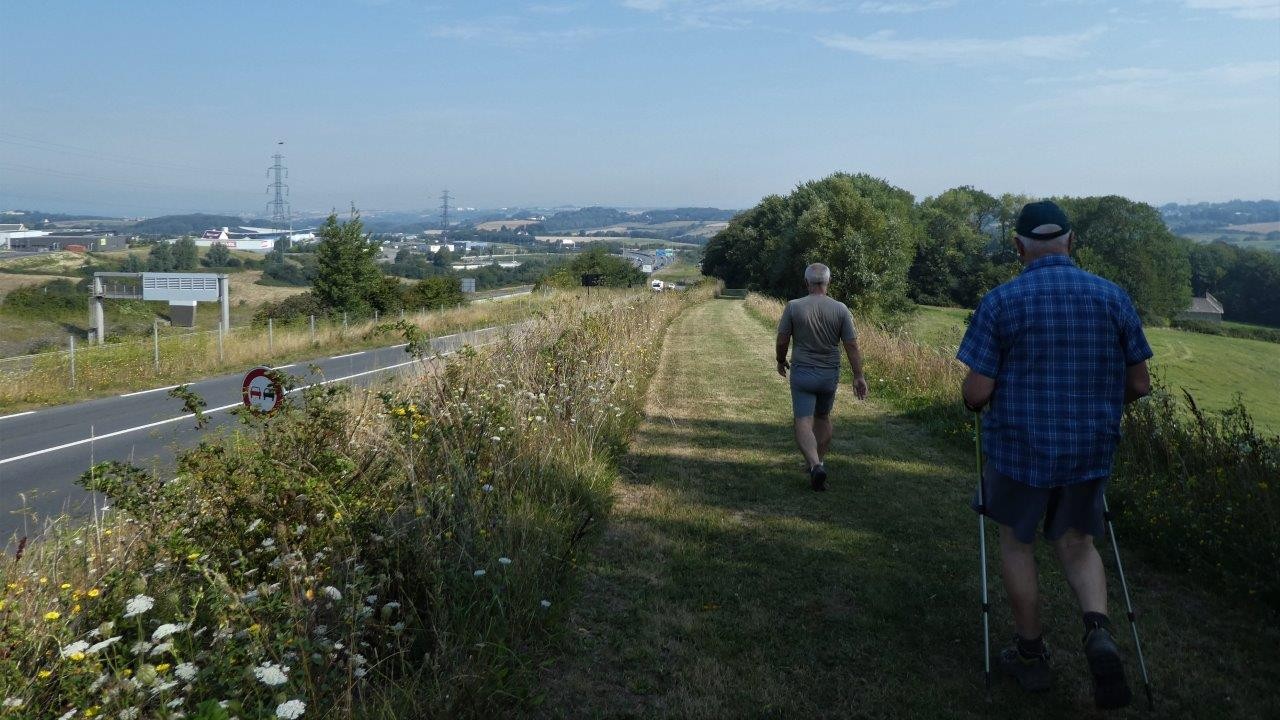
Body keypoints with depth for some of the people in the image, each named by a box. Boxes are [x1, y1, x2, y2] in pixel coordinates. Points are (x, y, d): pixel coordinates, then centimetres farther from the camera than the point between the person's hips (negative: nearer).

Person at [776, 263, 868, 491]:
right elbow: (852, 346, -6)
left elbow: (782, 340, -4)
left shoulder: (794, 307, -10)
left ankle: (814, 465, -24)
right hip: (830, 374, 3)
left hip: (802, 372, -2)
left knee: (803, 423, -3)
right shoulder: (840, 309, -7)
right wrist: (858, 376, 0)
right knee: (823, 417, 23)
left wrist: (781, 361, 15)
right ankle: (819, 461, 33)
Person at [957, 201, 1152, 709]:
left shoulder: (1000, 302, -11)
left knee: (1016, 540, 18)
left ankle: (1031, 655, 26)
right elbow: (1139, 385, 3)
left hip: (1018, 444, -3)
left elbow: (977, 392, -14)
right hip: (1091, 448, 3)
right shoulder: (1113, 297, -1)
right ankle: (1098, 632, -4)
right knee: (1076, 543, 20)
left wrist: (973, 401, 9)